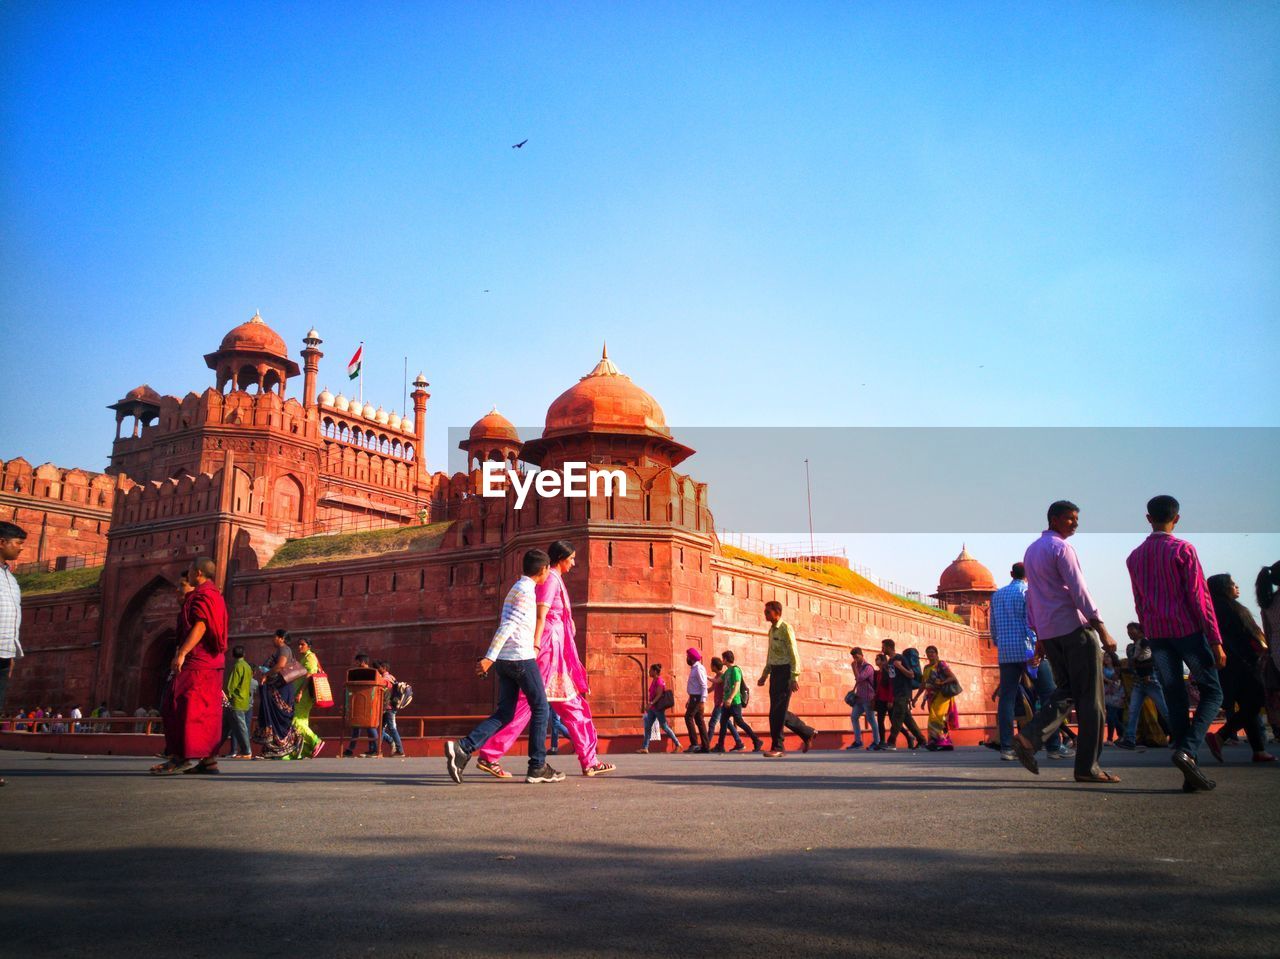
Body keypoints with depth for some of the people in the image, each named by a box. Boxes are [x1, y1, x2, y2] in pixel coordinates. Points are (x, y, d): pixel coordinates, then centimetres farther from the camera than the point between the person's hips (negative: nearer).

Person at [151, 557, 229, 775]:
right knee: (207, 711, 7)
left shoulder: (202, 595, -9)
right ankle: (209, 759, 6)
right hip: (212, 661, 10)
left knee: (183, 705, -11)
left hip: (197, 659, -10)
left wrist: (182, 653, -26)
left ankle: (182, 756, -16)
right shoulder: (215, 595, 22)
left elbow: (200, 626, -21)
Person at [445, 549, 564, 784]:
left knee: (504, 714, 6)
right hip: (521, 657, -9)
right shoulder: (527, 591, -10)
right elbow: (508, 626, -19)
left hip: (504, 660, 9)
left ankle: (462, 749, -10)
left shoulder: (516, 588, 20)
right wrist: (489, 657, -24)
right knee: (540, 709, 3)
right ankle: (538, 767, 7)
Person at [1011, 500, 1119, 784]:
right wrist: (1102, 630, -15)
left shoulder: (1031, 551, 18)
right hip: (1075, 628, -8)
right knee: (1089, 698, -1)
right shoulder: (1061, 548, -9)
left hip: (1048, 633, 8)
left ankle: (1029, 737, -5)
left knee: (1065, 691, 15)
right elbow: (1079, 591, -16)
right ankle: (1087, 766, 0)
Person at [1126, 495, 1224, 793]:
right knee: (1211, 693, 7)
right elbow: (1199, 597, -9)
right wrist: (1215, 641, -7)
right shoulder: (1182, 549, -6)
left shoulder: (1134, 557, 11)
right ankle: (1188, 750, -14)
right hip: (1188, 630, -5)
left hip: (1156, 634, 5)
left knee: (1175, 701, 7)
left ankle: (1191, 774, 5)